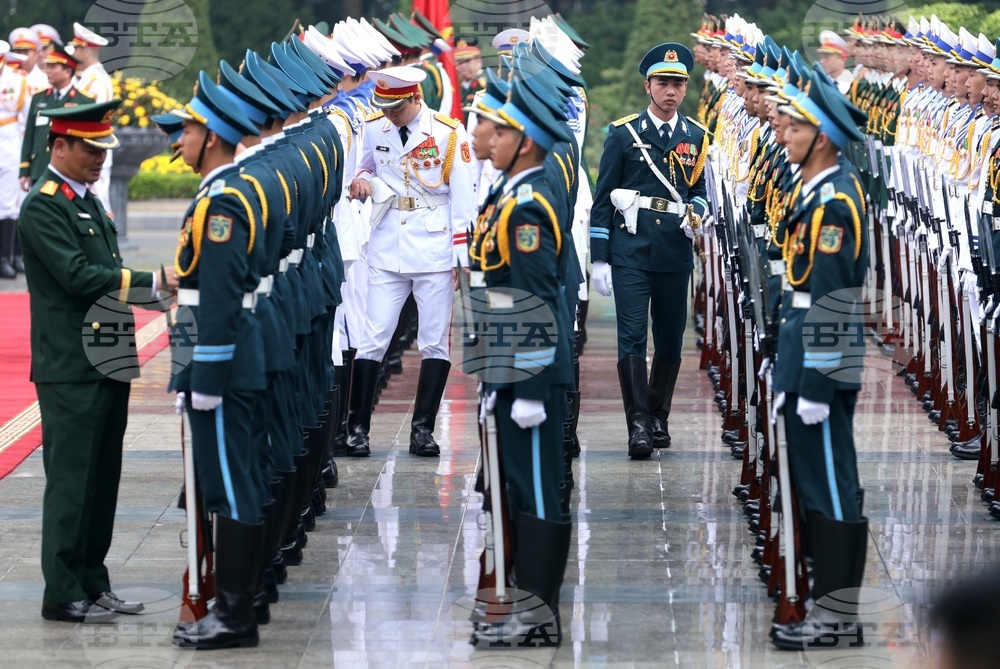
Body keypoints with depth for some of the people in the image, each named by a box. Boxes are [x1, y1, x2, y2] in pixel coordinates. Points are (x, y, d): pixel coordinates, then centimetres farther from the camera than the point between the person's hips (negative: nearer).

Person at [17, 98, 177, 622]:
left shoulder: (86, 200, 16)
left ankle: (93, 584, 20)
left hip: (108, 362, 9)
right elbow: (79, 276, -20)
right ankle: (63, 594, 2)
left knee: (102, 481, 13)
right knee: (71, 481, -4)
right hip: (70, 369, -9)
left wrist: (162, 289, 5)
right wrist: (154, 282, -20)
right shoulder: (42, 206, -13)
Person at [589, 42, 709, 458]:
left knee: (671, 341, 9)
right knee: (632, 339, -11)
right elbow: (603, 198, 3)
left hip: (676, 254, 3)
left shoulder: (696, 138, 10)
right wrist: (599, 258, -2)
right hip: (631, 251, -3)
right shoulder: (623, 134, 2)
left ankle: (659, 417, 23)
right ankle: (639, 426, -13)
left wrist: (696, 213, -5)